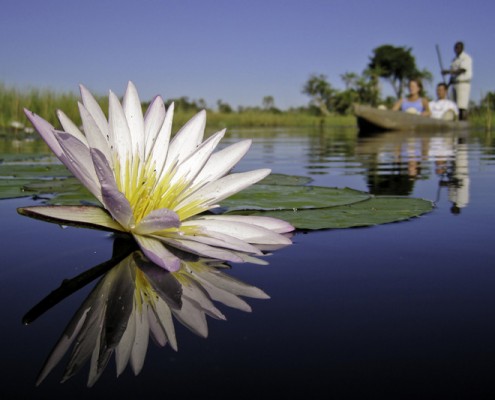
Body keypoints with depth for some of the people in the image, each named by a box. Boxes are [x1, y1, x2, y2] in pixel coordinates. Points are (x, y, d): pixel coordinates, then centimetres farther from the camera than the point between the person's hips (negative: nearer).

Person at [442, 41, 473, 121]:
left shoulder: (466, 58, -7)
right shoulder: (455, 59, 18)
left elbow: (462, 70, -19)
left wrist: (448, 71, -21)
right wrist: (448, 84, 12)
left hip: (463, 83, -8)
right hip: (455, 84, 8)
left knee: (462, 106, -16)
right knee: (457, 107, 4)